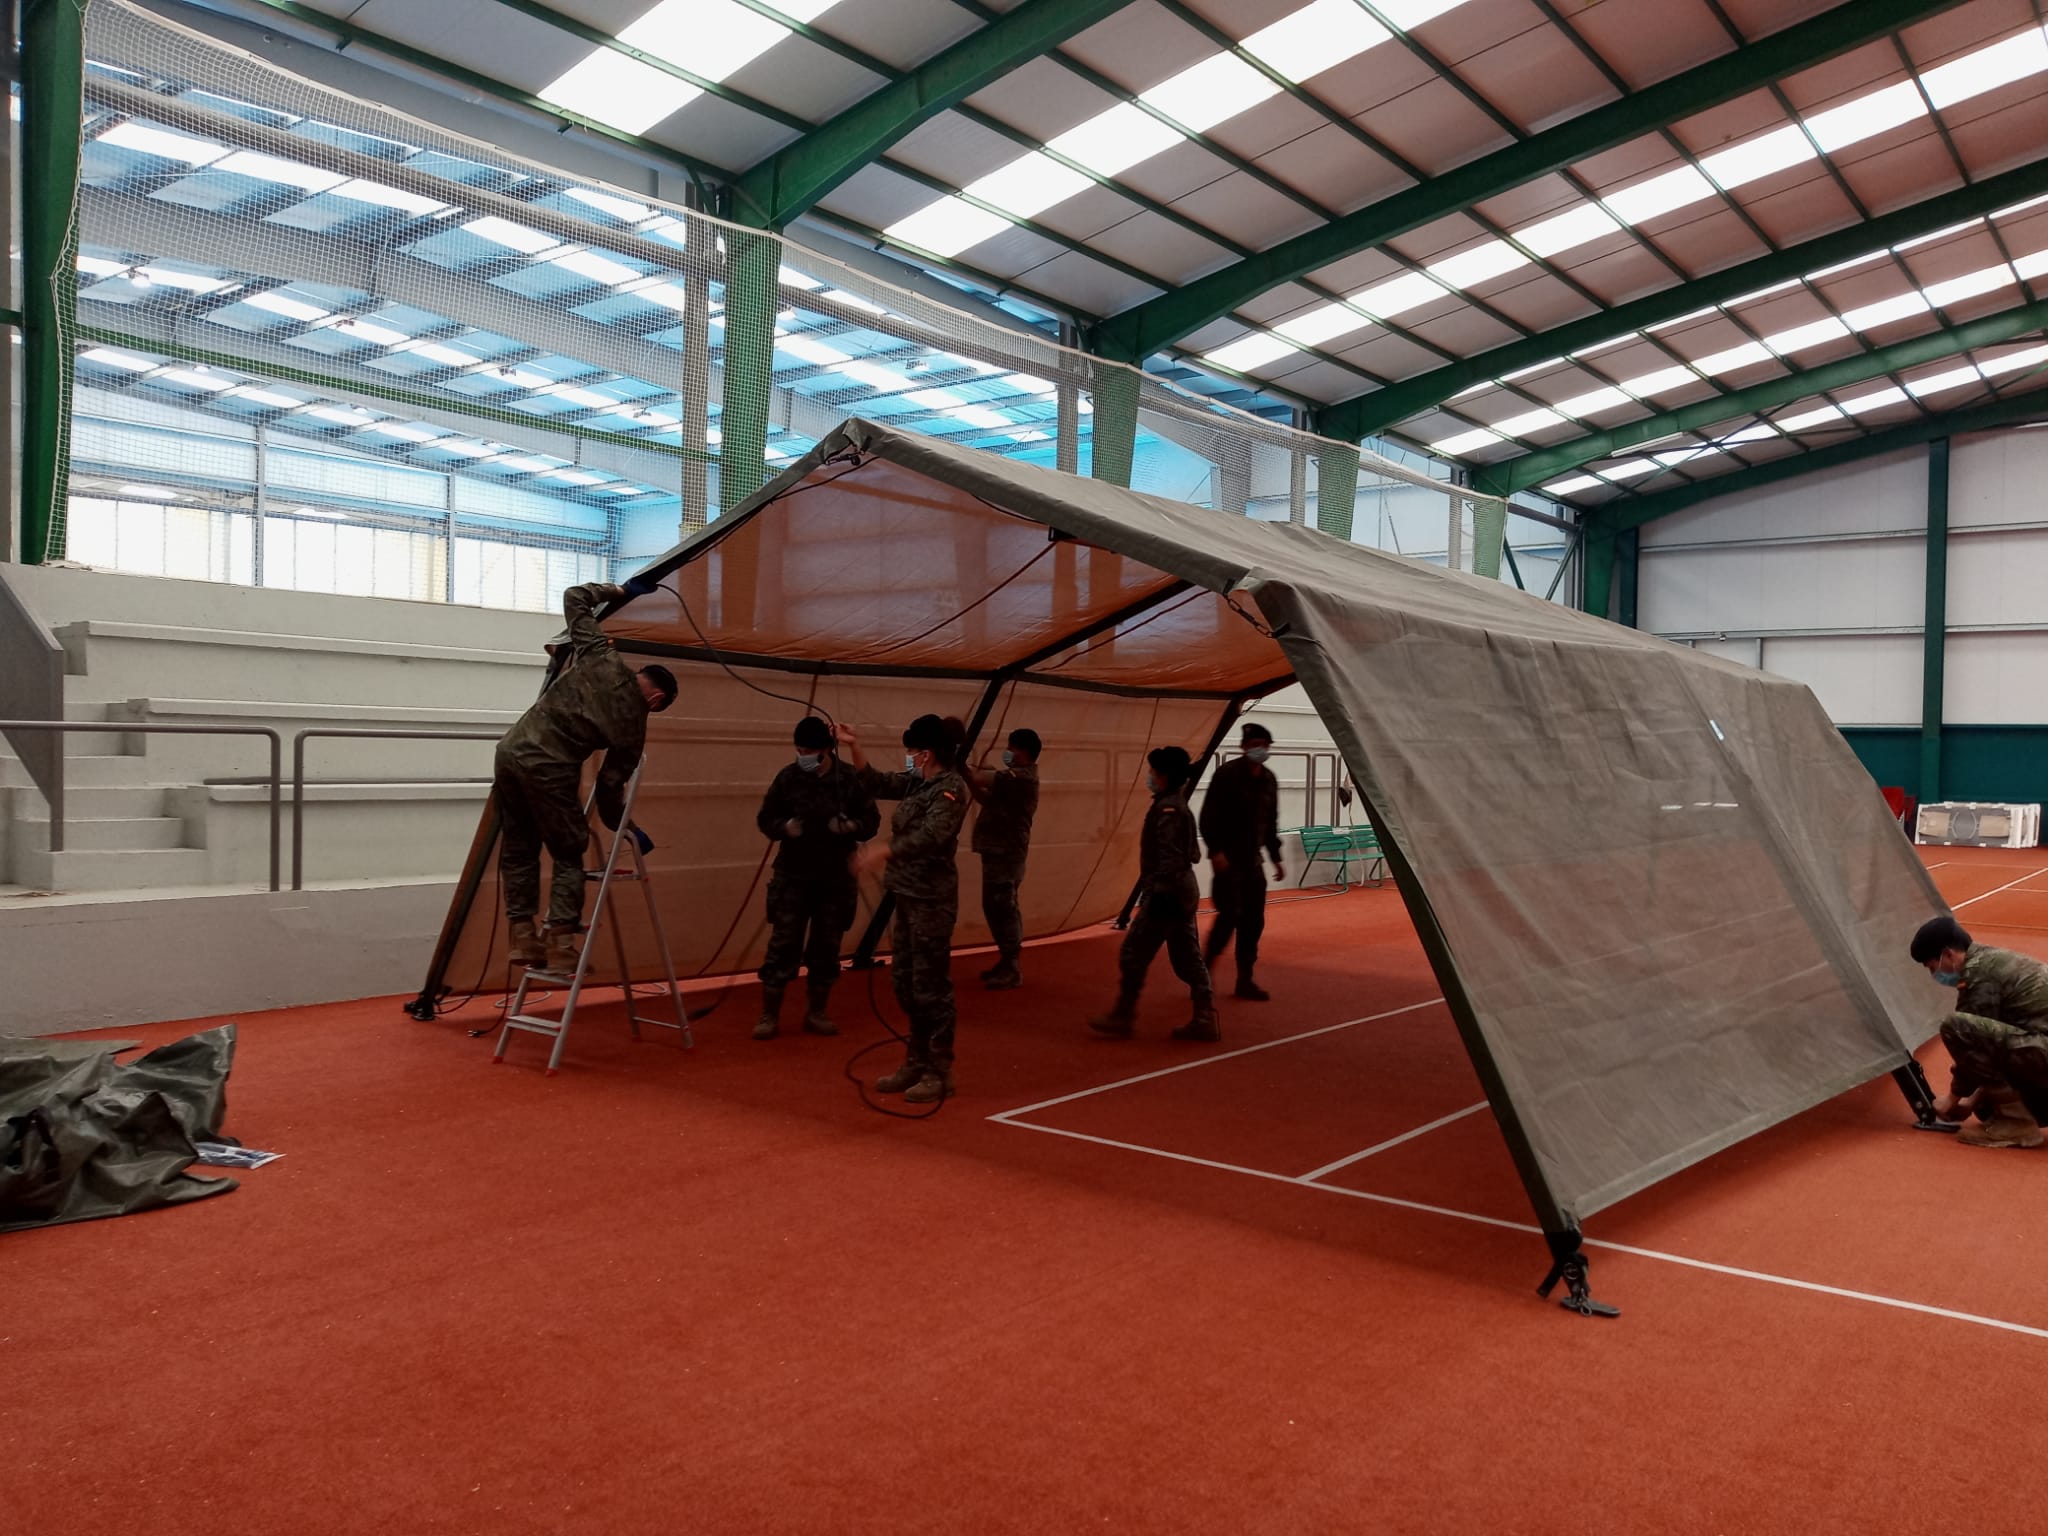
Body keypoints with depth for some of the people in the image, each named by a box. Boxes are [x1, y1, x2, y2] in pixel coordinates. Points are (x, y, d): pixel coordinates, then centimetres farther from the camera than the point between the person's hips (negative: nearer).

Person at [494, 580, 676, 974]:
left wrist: (618, 591, 27)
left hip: (510, 751, 5)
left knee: (518, 850, 16)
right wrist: (623, 827, 22)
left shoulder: (600, 657, 6)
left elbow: (574, 598, 14)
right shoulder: (634, 723, 0)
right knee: (569, 857, 10)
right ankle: (560, 947, 3)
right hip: (548, 771, -5)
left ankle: (523, 939, 16)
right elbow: (611, 783, 6)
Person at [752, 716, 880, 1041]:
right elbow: (765, 818, 4)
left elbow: (872, 820, 2)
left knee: (827, 946, 9)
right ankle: (769, 1015, 9)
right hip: (794, 875, -1)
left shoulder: (850, 778, -6)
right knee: (783, 944, -1)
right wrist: (784, 827, -18)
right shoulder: (788, 776, -4)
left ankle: (817, 1012, 23)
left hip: (836, 877, 1)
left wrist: (852, 827, -19)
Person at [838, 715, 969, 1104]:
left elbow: (931, 835, -30)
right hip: (908, 896, 9)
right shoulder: (917, 783, 9)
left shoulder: (950, 789, -17)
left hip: (931, 900, -9)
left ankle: (939, 1072, 7)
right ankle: (917, 1062, 26)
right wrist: (853, 747, 9)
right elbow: (877, 784, 21)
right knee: (904, 982, 15)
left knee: (930, 986, -3)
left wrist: (884, 850, -39)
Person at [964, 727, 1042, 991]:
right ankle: (1006, 961, 23)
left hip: (1006, 853, -10)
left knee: (1003, 908, -7)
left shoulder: (1021, 777, -16)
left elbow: (979, 779, -24)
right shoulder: (1015, 777, 17)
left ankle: (1011, 970, -3)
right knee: (996, 907, 15)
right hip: (999, 851, 10)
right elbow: (986, 799, 14)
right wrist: (967, 775, 2)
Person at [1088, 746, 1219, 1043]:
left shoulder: (1167, 809, -16)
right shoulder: (1179, 806, 13)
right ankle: (1205, 1020, 10)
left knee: (1133, 954, -2)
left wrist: (1159, 894, -23)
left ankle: (1122, 1017, 5)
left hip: (1166, 895, -10)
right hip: (1184, 893, 10)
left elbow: (1169, 859, -22)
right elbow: (1191, 854, 20)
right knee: (1188, 959, 10)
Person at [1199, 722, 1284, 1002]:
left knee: (1254, 921, 5)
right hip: (1228, 858, -7)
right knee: (1230, 915, -13)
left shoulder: (1269, 779, 9)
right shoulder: (1227, 774, -11)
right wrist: (1215, 851, -22)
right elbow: (1208, 816, -14)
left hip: (1252, 860, 7)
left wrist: (1276, 858, 16)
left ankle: (1245, 981, 13)